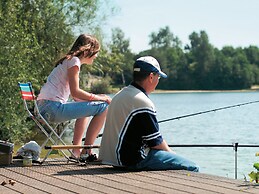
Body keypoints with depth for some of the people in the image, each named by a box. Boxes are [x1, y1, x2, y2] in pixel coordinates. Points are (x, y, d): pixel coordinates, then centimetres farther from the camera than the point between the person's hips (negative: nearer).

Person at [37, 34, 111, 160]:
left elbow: (74, 94, 21)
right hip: (53, 108, -11)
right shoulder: (74, 61, -5)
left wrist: (97, 97, 12)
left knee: (84, 107, 35)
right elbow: (75, 92, -14)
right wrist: (100, 98, -4)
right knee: (103, 107, -9)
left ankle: (76, 149, 29)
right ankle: (86, 151, -5)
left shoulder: (68, 60, 25)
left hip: (43, 107, 11)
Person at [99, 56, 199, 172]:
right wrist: (171, 153, 7)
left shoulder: (120, 95, 13)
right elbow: (155, 142, -13)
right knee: (192, 168, -9)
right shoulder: (143, 102, -18)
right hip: (134, 161, -10)